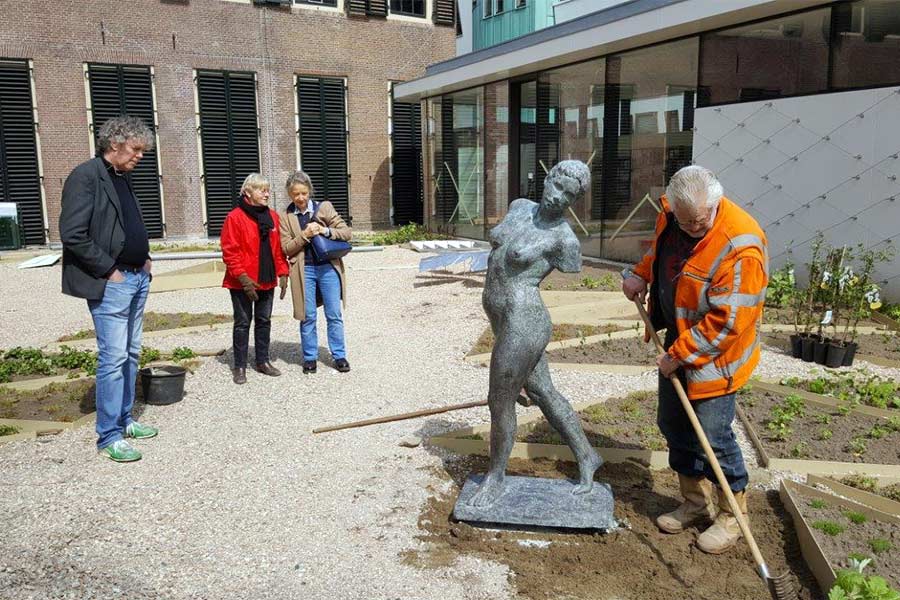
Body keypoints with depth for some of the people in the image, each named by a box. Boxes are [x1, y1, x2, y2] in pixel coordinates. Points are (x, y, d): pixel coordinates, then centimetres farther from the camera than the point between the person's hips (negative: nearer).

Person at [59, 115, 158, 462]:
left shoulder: (122, 179, 15)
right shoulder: (85, 176, -12)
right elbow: (72, 234, -19)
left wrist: (145, 258, 11)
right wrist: (109, 270, -16)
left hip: (137, 278, 9)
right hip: (110, 284, -9)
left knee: (130, 354, 14)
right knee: (113, 358, -6)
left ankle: (124, 420, 26)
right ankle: (108, 438, 3)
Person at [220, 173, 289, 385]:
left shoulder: (272, 216, 9)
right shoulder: (235, 217, -9)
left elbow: (278, 248, 12)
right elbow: (229, 252, -13)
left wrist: (282, 273, 4)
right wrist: (243, 278, -18)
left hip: (267, 281, 5)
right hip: (243, 283, -5)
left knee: (264, 321, 13)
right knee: (243, 323, 3)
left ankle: (263, 361, 25)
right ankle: (239, 366, 12)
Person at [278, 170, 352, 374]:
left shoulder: (324, 207, 3)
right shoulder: (286, 216, 4)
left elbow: (346, 232, 1)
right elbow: (286, 248, 0)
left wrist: (325, 230, -15)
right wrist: (305, 235, -14)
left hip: (328, 267, 0)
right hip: (304, 270, 0)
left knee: (334, 315, 4)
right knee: (307, 317, 6)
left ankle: (339, 355, 15)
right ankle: (310, 357, 19)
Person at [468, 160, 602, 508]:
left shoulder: (565, 239, -13)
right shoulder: (519, 206, 6)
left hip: (522, 324, -8)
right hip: (504, 320, 8)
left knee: (500, 402, 5)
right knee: (542, 393, 18)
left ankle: (495, 478, 28)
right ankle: (586, 457, 36)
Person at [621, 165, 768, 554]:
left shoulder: (740, 245, -29)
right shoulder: (671, 216, -5)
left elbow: (727, 320, -27)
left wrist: (679, 355, -21)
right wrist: (641, 273, 3)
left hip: (714, 354, -8)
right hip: (677, 341, 8)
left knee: (713, 436, -2)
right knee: (673, 425, 15)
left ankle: (732, 516, 22)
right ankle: (695, 503, 35)